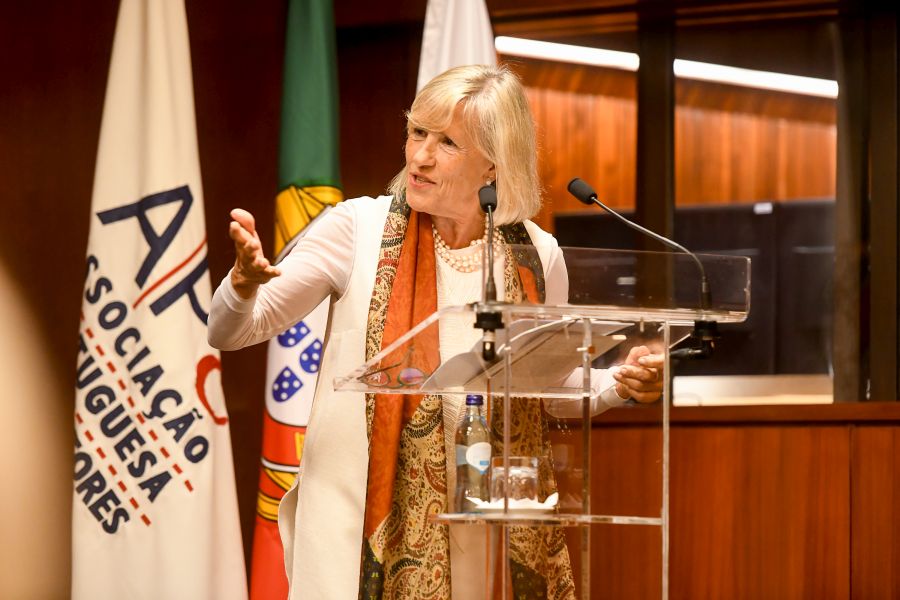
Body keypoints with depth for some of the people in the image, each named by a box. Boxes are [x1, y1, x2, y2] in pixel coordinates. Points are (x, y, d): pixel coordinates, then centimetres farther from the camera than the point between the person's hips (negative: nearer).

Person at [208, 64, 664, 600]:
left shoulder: (535, 255, 0)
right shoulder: (358, 228, -6)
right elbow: (230, 333, -6)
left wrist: (619, 384, -5)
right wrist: (246, 282, -28)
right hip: (363, 513, -2)